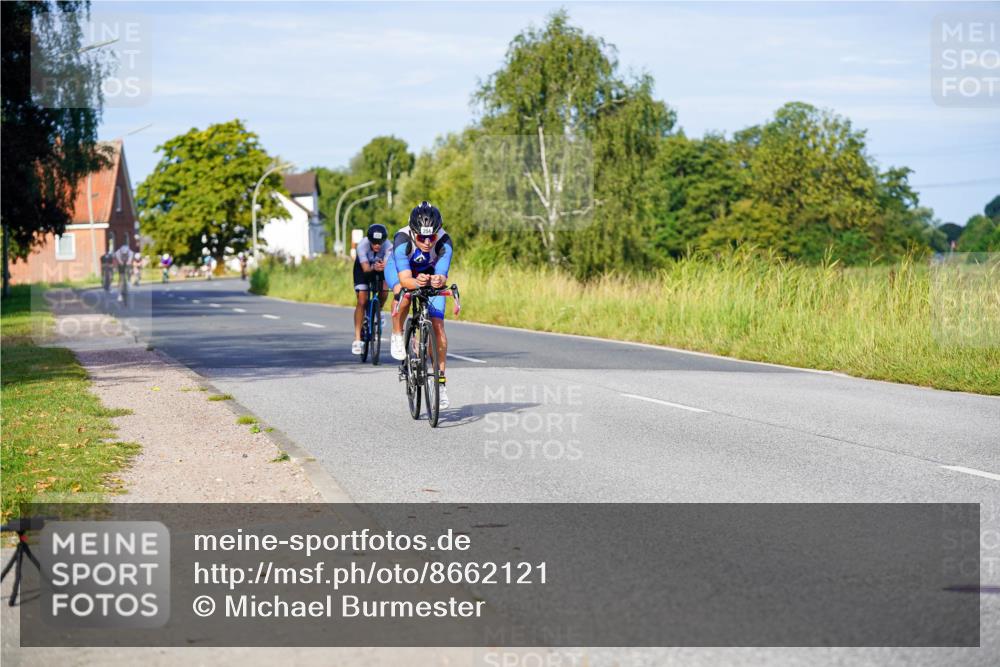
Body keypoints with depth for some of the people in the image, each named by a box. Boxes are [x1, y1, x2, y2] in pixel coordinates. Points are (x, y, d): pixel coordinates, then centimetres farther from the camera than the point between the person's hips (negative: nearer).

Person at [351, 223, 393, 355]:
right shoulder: (362, 246, -35)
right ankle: (357, 339, -13)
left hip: (380, 267, 1)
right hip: (363, 267, -1)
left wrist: (384, 267, -66)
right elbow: (366, 268, -42)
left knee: (384, 290, -27)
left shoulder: (388, 246, -32)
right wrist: (374, 268, -64)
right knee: (362, 301, -15)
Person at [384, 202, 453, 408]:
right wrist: (417, 282, -66)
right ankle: (397, 336, -11)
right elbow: (405, 279, -45)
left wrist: (438, 280, -65)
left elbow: (442, 275, -41)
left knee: (437, 325, -12)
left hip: (430, 272, 1)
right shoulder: (402, 239, -39)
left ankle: (440, 383, -5)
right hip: (399, 269, -1)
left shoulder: (444, 242, -34)